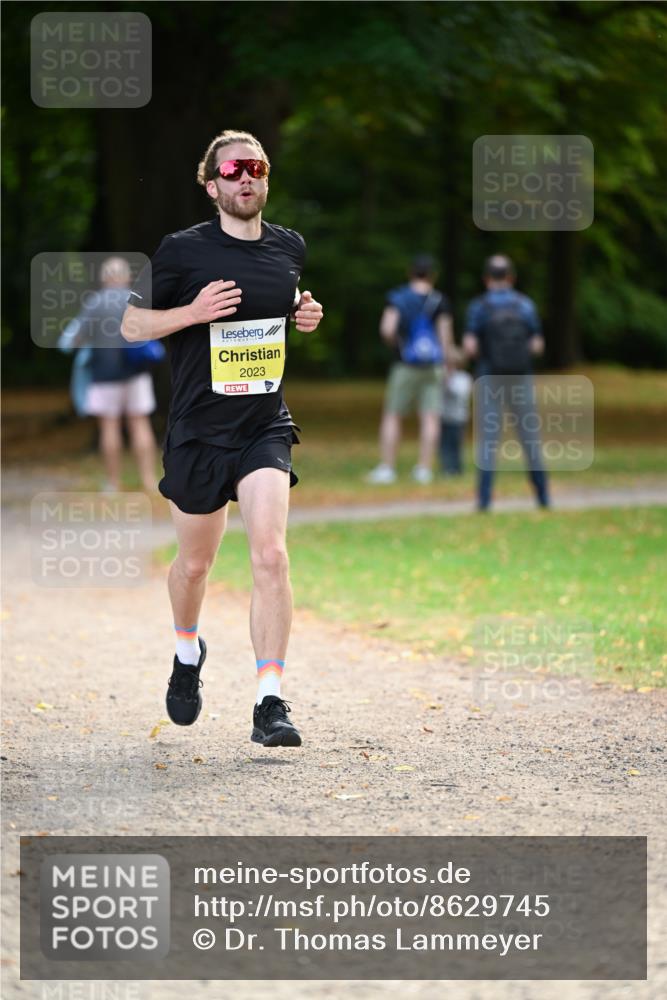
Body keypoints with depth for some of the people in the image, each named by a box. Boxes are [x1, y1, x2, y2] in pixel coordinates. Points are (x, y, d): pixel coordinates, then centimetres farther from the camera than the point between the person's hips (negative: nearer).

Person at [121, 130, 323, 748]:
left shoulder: (289, 247, 6)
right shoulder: (183, 250, -7)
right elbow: (132, 324, -2)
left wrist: (306, 316, 4)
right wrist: (191, 312, -18)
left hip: (265, 427, 2)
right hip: (197, 431, -1)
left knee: (270, 555, -17)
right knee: (195, 563, 14)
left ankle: (270, 703, -17)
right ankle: (187, 653, 47)